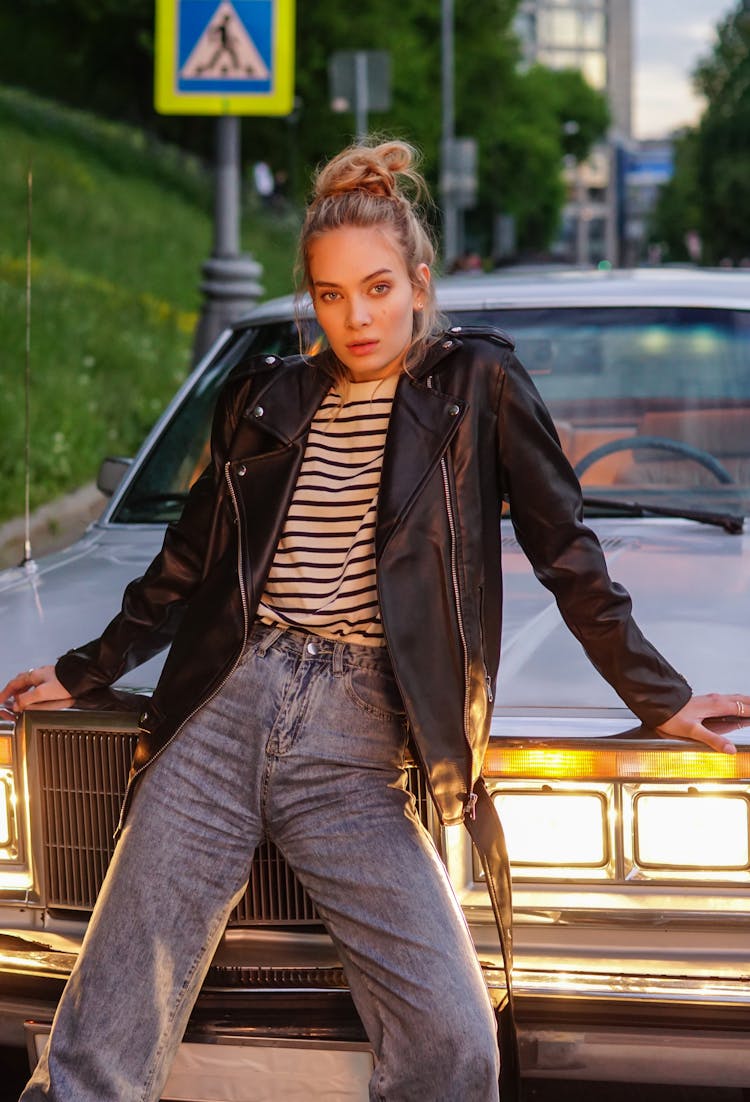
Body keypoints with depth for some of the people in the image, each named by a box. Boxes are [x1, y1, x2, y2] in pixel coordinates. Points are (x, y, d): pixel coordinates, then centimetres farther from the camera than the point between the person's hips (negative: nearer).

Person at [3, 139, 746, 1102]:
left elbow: (566, 555, 10)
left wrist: (660, 698, 9)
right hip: (225, 710, 2)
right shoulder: (265, 398, 15)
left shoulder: (477, 384, 7)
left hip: (352, 748, -2)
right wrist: (84, 671, 30)